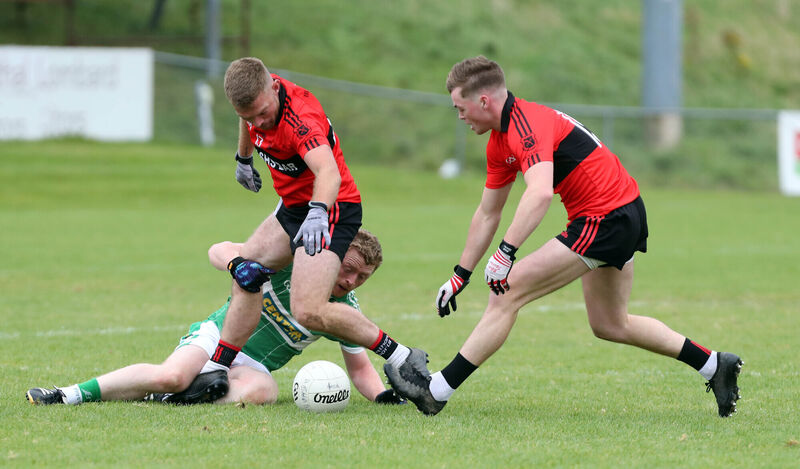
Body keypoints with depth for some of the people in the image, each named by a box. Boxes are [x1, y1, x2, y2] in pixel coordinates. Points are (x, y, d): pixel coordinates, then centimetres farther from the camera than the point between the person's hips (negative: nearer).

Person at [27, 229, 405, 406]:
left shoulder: (345, 311, 1)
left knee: (260, 390, -38)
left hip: (254, 365, 3)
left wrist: (382, 395, -9)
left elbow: (359, 367, 11)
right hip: (219, 336, -3)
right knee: (171, 376, -34)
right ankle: (70, 394, -22)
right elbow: (219, 251, -10)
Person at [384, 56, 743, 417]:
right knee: (610, 325, 23)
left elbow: (540, 192, -38)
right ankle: (714, 366, 29)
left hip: (605, 218, -11)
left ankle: (436, 391, -10)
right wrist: (460, 275, 20)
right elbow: (487, 214, 20)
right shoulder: (500, 141, 12)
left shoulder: (528, 124, -20)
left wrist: (506, 252, -41)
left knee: (507, 293, -11)